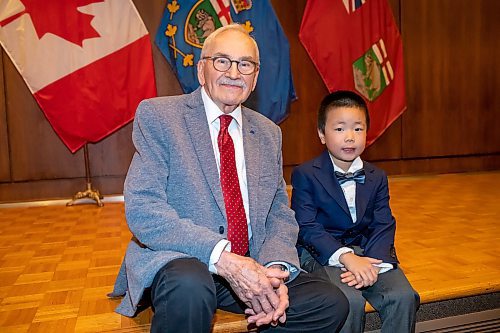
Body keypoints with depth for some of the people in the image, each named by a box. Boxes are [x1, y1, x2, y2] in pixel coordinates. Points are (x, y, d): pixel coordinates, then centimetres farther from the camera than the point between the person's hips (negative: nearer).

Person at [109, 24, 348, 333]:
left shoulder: (269, 133, 10)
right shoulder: (158, 114, -5)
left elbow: (280, 214, 9)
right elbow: (142, 209, -15)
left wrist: (275, 270, -12)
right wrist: (224, 259, -24)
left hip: (251, 264, 5)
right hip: (178, 260, -4)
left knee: (332, 303, -14)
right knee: (191, 287, -36)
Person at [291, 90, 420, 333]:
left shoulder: (377, 177, 9)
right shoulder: (305, 175, -5)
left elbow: (383, 226, 1)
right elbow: (307, 227, -12)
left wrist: (373, 263, -18)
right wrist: (346, 257, -24)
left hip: (367, 252, 4)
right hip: (322, 254, -4)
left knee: (404, 297, -18)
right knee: (350, 301, -28)